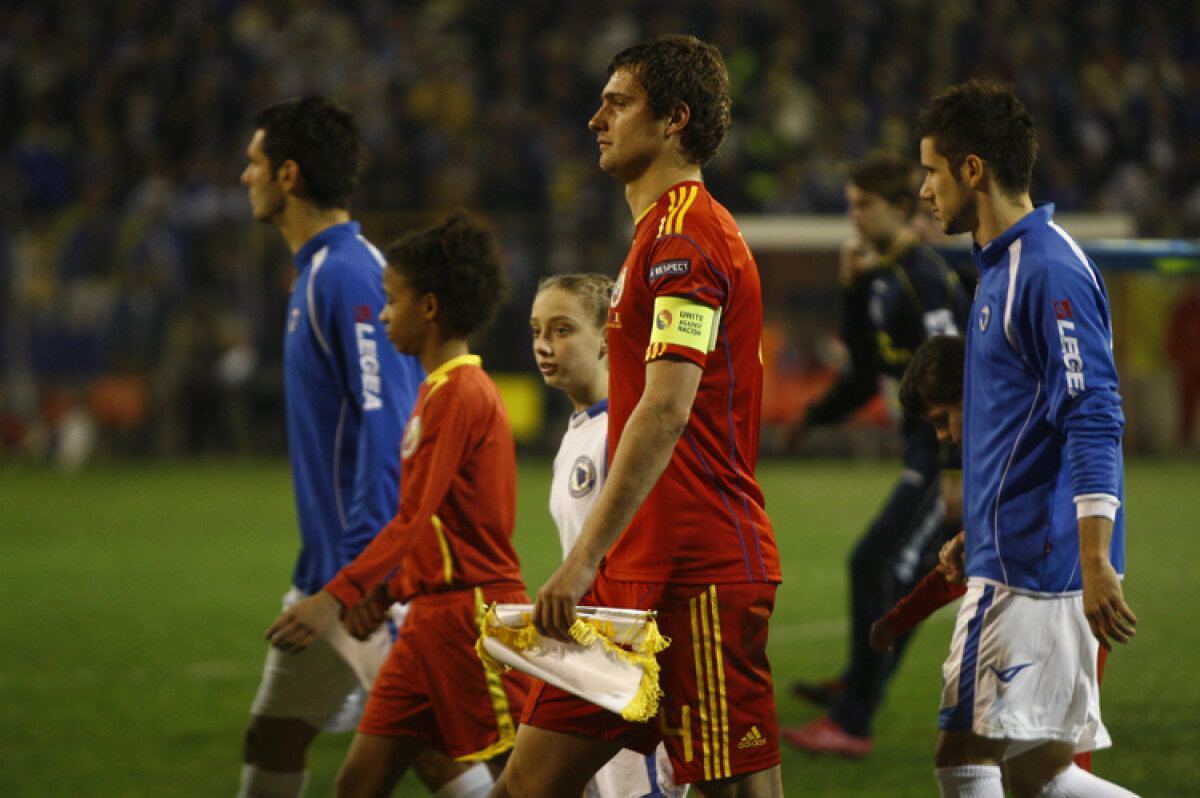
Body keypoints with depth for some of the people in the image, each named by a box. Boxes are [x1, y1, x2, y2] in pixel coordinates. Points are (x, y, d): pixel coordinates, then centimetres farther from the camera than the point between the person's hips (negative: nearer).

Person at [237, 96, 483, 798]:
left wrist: (362, 565, -25)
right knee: (272, 740, 12)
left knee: (430, 741, -11)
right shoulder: (320, 271, 16)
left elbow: (386, 421, -22)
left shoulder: (347, 274, -15)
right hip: (332, 564, 10)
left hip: (364, 563, -10)